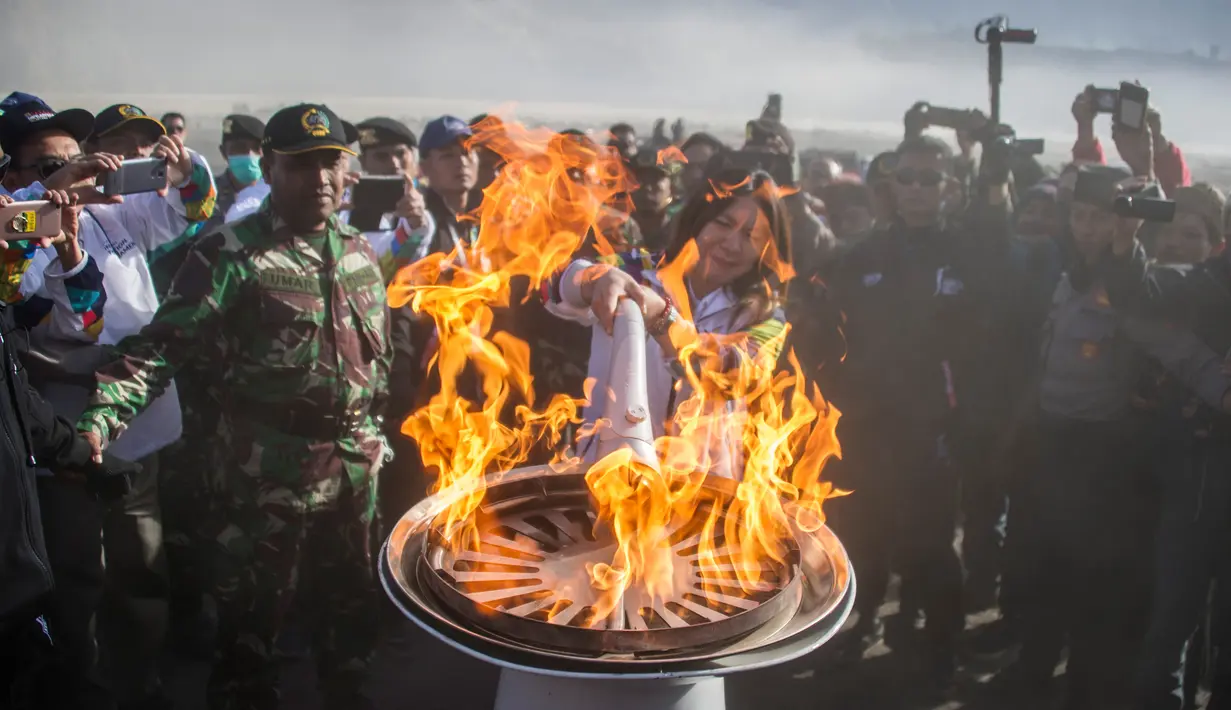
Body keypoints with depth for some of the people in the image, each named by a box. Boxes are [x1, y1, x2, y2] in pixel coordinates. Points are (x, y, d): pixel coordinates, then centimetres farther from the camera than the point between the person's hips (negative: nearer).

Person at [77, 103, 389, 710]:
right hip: (268, 473, -5)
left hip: (356, 468, 6)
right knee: (251, 617, 7)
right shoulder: (231, 254, -12)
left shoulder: (358, 252, 7)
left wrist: (374, 433, 17)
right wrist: (102, 417, -31)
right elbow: (163, 345, -17)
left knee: (349, 605, 21)